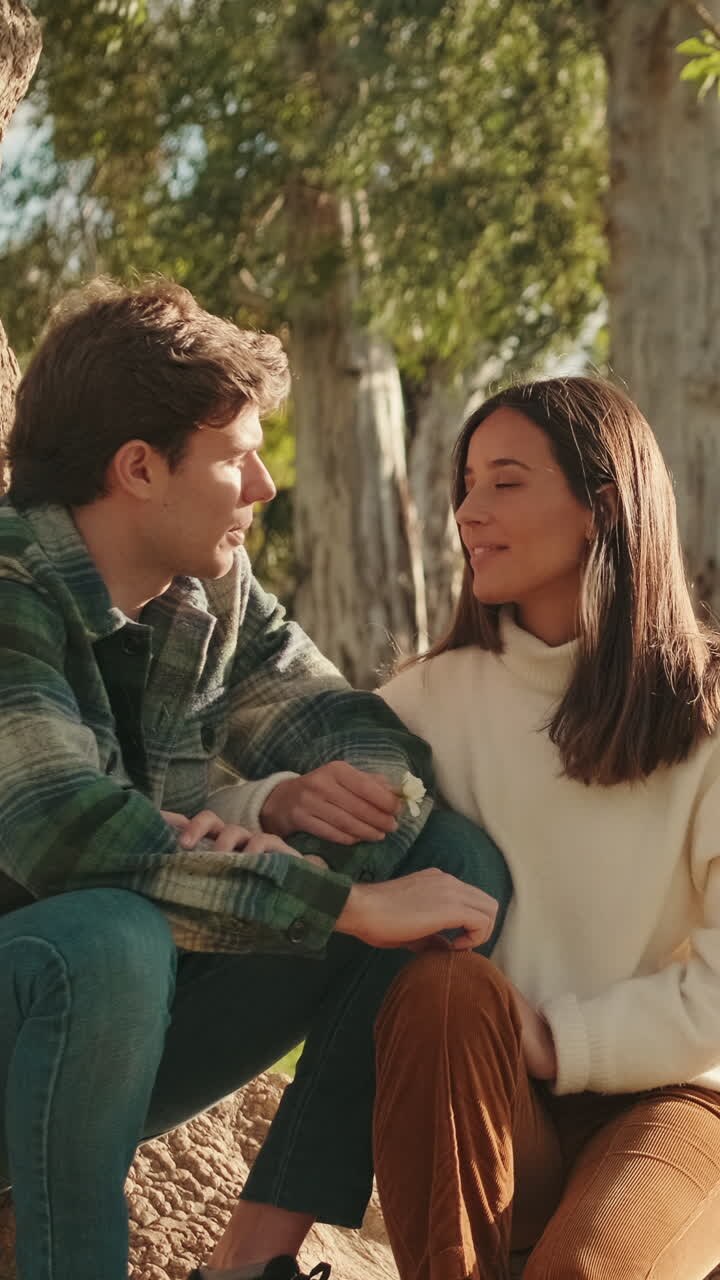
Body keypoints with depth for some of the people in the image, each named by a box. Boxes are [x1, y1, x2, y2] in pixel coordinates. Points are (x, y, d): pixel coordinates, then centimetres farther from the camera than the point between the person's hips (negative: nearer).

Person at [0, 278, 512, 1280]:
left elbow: (379, 748, 0)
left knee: (454, 856, -5)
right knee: (110, 937, -39)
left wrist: (280, 806, -23)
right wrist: (351, 902, -28)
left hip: (137, 1028, 7)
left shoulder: (215, 593, 3)